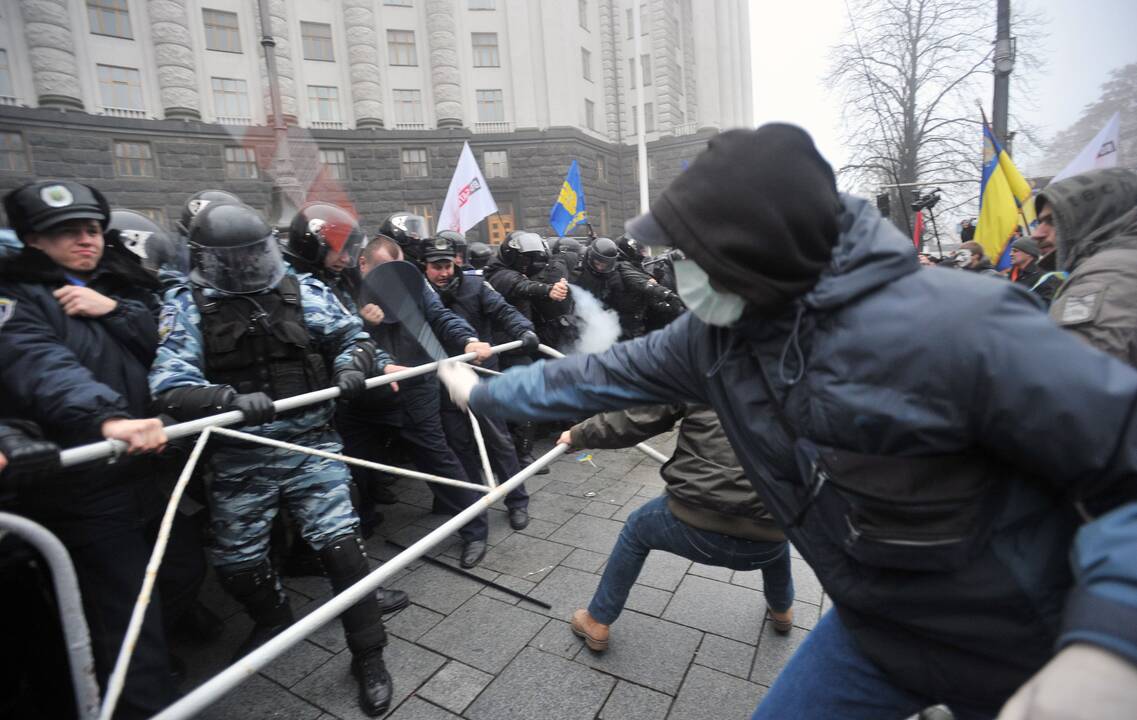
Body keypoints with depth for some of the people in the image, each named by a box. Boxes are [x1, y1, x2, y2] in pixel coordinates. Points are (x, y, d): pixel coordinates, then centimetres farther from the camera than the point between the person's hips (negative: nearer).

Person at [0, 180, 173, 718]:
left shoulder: (120, 286, 14)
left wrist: (113, 310, -12)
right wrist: (107, 418, -43)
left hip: (149, 461, 6)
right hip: (86, 486, -6)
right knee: (128, 612, -3)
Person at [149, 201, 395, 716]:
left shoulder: (303, 289, 2)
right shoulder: (188, 306, -2)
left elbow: (350, 334, 9)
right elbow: (170, 381, -13)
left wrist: (352, 363, -14)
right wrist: (232, 399, -32)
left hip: (310, 443, -1)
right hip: (239, 458, 1)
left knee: (339, 542, -6)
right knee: (235, 559, 16)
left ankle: (368, 654, 13)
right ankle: (273, 617, 50)